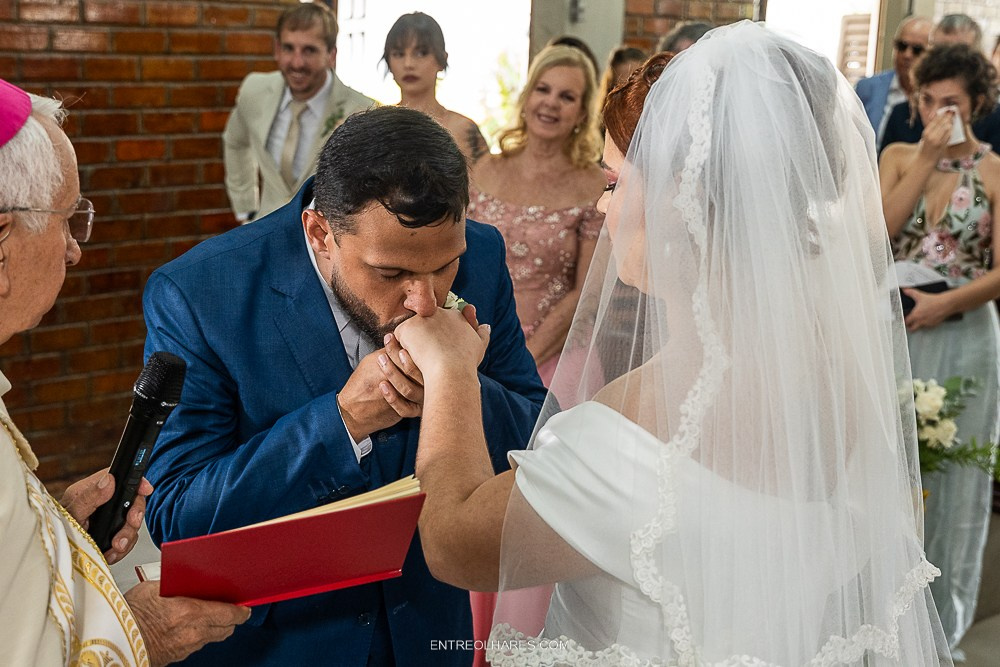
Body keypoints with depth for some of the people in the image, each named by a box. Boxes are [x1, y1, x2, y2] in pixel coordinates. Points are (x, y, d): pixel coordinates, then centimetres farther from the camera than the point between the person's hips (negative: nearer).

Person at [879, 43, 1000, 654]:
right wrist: (927, 157, -13)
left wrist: (943, 303, -19)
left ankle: (940, 616, 25)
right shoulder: (898, 156, 6)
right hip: (894, 330, 2)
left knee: (951, 472, 8)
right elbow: (883, 228, -11)